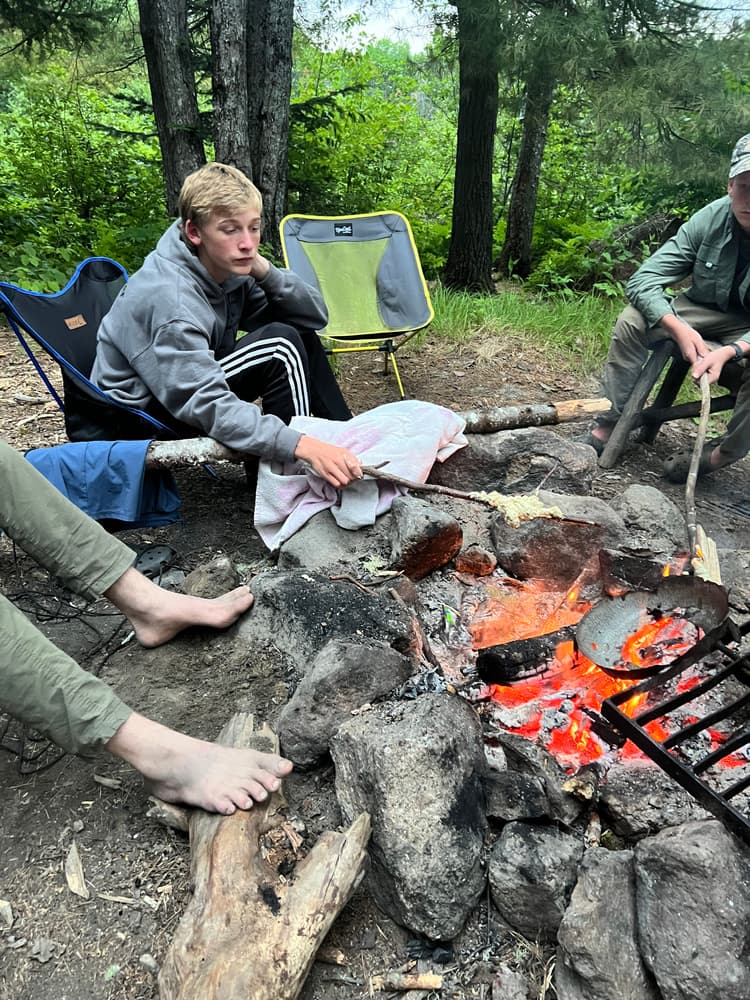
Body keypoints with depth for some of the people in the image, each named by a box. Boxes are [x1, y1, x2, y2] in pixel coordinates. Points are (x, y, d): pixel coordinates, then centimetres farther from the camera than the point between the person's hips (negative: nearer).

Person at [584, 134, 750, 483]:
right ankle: (607, 425, -19)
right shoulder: (710, 219, -17)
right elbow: (642, 281, -20)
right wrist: (679, 329, -35)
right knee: (632, 320, -21)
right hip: (703, 313, 3)